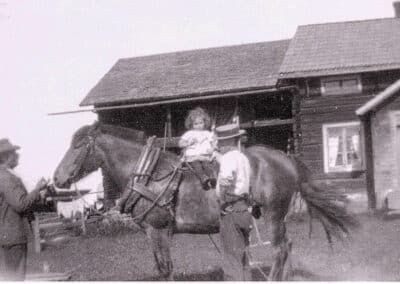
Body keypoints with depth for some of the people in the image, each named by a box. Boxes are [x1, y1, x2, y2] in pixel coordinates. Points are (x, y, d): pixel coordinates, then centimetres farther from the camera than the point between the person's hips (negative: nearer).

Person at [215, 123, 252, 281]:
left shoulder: (228, 157, -14)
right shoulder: (243, 158, 14)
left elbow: (226, 178, -35)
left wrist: (222, 199, -20)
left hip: (230, 210, -9)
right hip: (244, 208, 9)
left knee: (234, 256, -2)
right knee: (243, 257, 17)